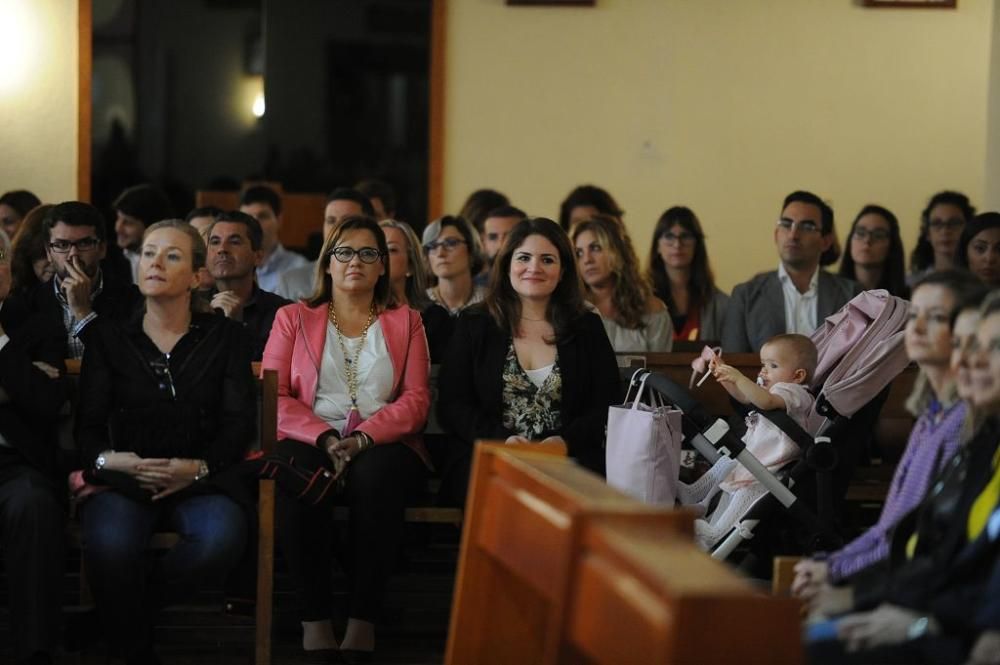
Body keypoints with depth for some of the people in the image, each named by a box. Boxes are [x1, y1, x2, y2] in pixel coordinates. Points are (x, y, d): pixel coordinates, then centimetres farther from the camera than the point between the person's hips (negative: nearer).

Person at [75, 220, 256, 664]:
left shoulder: (225, 337, 12)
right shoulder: (109, 337, 14)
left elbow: (239, 423, 3)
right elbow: (88, 423, 7)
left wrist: (198, 468, -15)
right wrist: (106, 459, -17)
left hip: (200, 479, 0)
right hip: (126, 478, 0)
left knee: (223, 538, -35)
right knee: (108, 543, -36)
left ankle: (137, 606, -7)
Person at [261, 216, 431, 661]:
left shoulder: (405, 322, 18)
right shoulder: (294, 319, 17)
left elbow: (416, 400, 5)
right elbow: (274, 397, 5)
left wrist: (363, 438, -13)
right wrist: (325, 438, -13)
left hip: (382, 445, 0)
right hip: (309, 441, 0)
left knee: (375, 476, -37)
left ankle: (363, 620, -31)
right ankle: (314, 619, -30)